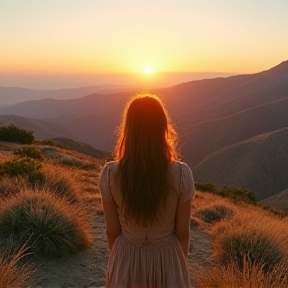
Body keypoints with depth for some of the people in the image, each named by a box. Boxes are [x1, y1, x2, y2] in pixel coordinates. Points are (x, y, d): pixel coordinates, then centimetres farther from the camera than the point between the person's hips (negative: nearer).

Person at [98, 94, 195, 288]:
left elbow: (112, 231, -8)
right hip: (168, 261, 0)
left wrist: (117, 260, 11)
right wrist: (182, 263, 9)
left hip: (127, 261, 1)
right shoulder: (182, 174, -21)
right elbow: (182, 232, -10)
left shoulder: (110, 174, -19)